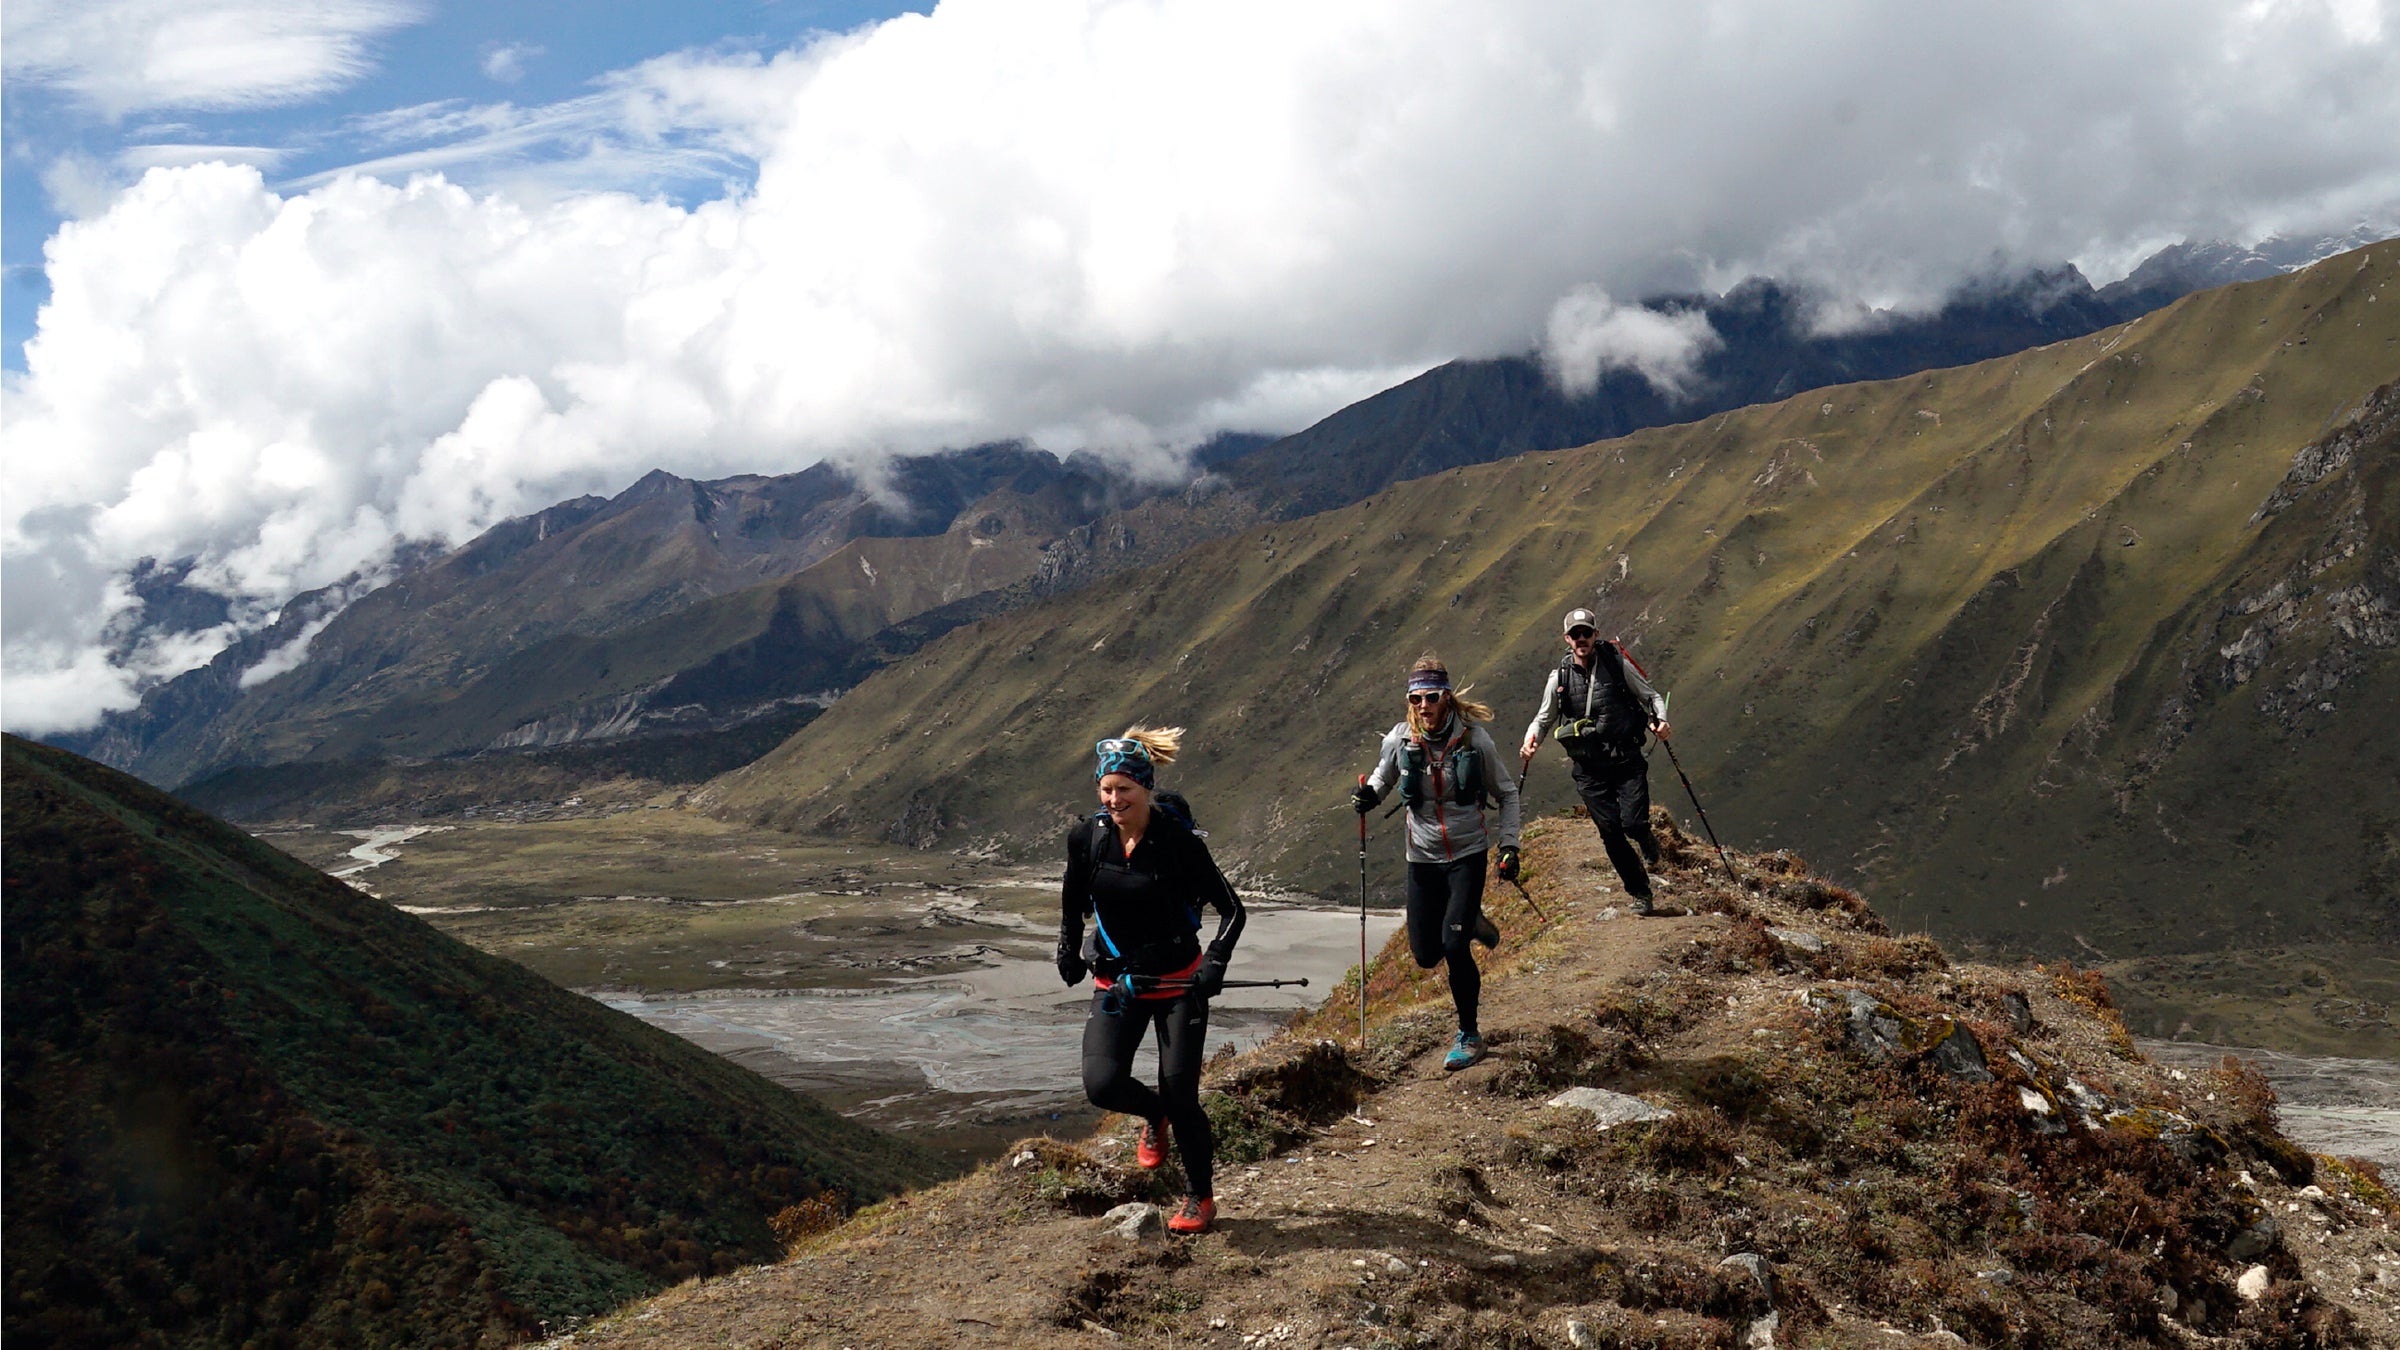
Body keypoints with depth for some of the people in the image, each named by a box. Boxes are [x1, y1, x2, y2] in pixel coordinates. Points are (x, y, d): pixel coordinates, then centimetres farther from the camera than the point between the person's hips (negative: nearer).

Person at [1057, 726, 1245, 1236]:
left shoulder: (1178, 840, -16)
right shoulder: (1086, 837, -6)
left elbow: (1231, 909, -12)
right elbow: (1072, 899, 14)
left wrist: (1215, 964, -24)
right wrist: (1069, 953, 6)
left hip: (1178, 982, -3)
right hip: (1115, 981, 3)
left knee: (1180, 1094, -5)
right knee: (1102, 1085, -14)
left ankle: (1201, 1198, 20)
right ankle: (1154, 1115, 23)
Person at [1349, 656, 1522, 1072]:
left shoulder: (1474, 738, -13)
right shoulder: (1400, 740, -10)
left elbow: (1507, 793, 1)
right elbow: (1383, 777, 11)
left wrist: (1509, 845, -8)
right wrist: (1368, 796, -12)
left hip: (1468, 853, -3)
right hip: (1423, 857, 3)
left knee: (1454, 944, -16)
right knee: (1426, 955, 6)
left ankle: (1469, 1034, 4)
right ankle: (1469, 922, 41)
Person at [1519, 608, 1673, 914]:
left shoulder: (1618, 664, -3)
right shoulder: (1560, 678, 1)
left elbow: (1651, 695, 6)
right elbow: (1544, 717, 11)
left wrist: (1660, 720, -14)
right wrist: (1531, 741, -9)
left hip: (1627, 761, -1)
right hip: (1589, 768, 2)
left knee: (1633, 824, -13)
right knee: (1611, 832, -1)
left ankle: (1648, 842, 27)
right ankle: (1640, 892, 17)